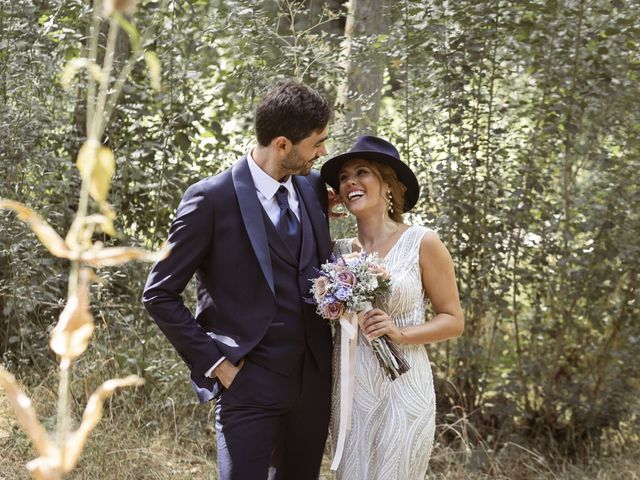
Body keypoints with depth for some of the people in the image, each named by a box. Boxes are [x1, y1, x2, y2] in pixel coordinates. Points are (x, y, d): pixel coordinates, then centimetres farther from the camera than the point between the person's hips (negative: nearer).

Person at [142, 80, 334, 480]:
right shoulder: (211, 199, -12)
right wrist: (214, 363, -10)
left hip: (314, 378, 6)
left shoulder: (314, 188, 5)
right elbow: (160, 295, -8)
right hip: (250, 383, -6)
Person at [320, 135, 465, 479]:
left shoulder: (422, 243, -5)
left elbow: (453, 321, -1)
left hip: (401, 388, -4)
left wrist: (400, 333, -18)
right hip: (348, 388, 4)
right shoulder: (340, 250, 6)